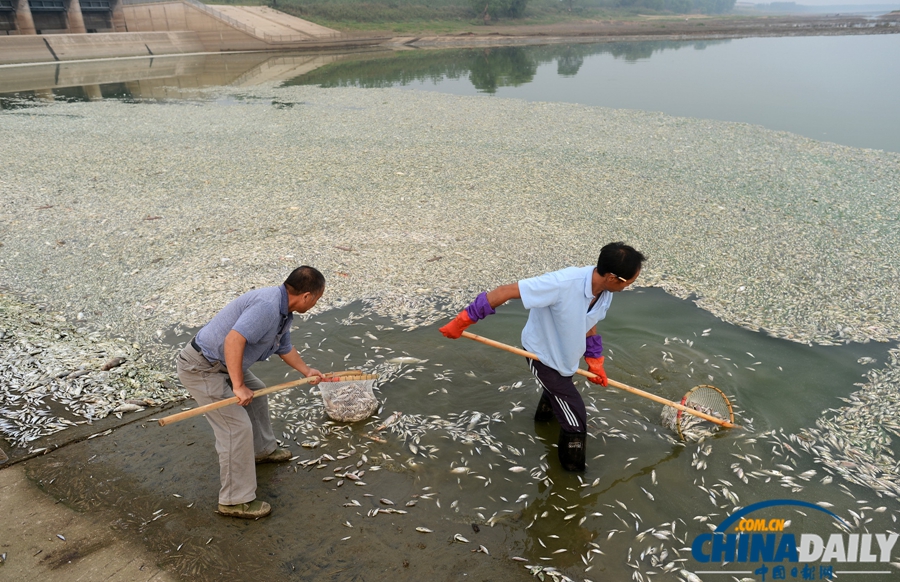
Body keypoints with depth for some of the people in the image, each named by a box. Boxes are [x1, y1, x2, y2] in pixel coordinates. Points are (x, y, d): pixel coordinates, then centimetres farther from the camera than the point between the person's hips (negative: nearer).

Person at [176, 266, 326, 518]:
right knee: (237, 427, -10)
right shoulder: (267, 305, -27)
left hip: (222, 364, 10)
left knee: (257, 393, 26)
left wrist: (307, 371, 30)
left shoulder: (283, 312, 6)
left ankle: (262, 449, 46)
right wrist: (238, 386, -30)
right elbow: (233, 340, -35)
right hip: (201, 368, -10)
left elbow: (285, 348, 22)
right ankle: (235, 500, 2)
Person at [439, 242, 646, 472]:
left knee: (559, 389, 36)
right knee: (575, 420, -3)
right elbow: (506, 291, -39)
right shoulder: (562, 283, -42)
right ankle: (573, 472, 21)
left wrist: (594, 361, 7)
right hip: (543, 356, -7)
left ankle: (545, 413, 69)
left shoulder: (605, 292, -17)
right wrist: (463, 320, -35)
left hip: (565, 356, 7)